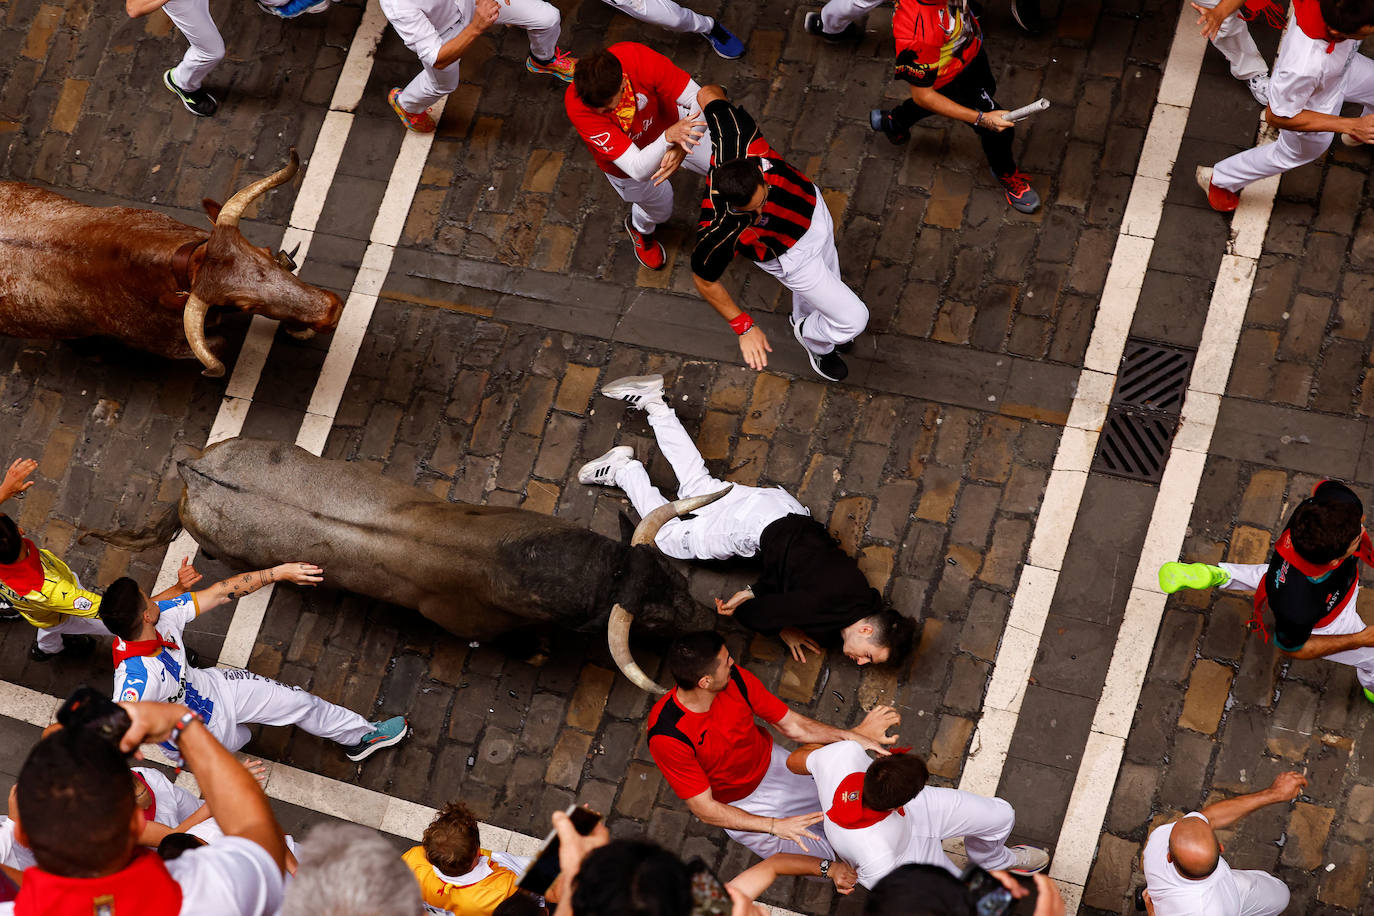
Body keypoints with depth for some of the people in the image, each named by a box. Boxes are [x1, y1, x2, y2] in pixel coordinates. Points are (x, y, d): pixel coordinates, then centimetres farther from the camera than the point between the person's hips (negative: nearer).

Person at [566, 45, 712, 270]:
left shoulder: (638, 57, -42)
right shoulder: (577, 106, -45)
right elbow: (638, 170, -46)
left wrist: (681, 149, -51)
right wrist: (669, 138, -64)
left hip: (668, 123, 2)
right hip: (626, 161, -2)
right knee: (660, 210, 20)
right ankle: (640, 227, 59)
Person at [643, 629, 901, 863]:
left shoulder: (734, 678, -21)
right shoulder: (667, 735, -36)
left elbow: (792, 725, -7)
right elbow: (704, 810, -29)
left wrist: (855, 735, -16)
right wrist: (774, 826, -35)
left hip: (772, 764, 5)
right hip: (736, 804, -5)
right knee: (824, 860, -10)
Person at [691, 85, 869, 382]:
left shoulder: (742, 144, -40)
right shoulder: (720, 233, -44)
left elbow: (709, 93, -23)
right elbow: (704, 280, -23)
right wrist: (744, 328, -17)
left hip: (814, 209, 5)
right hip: (793, 255, -5)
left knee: (826, 285, 33)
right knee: (853, 319, 3)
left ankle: (804, 321, 68)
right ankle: (812, 337, 39)